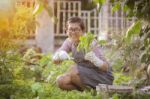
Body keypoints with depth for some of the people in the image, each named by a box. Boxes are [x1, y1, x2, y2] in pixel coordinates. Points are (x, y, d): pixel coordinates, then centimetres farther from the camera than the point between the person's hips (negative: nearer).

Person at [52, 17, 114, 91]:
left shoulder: (90, 43, -19)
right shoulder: (69, 42, -2)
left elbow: (106, 67, -22)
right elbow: (55, 61, -4)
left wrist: (95, 60, -44)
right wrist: (59, 54, -28)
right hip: (85, 75, 6)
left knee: (73, 69, -28)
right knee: (60, 81, -17)